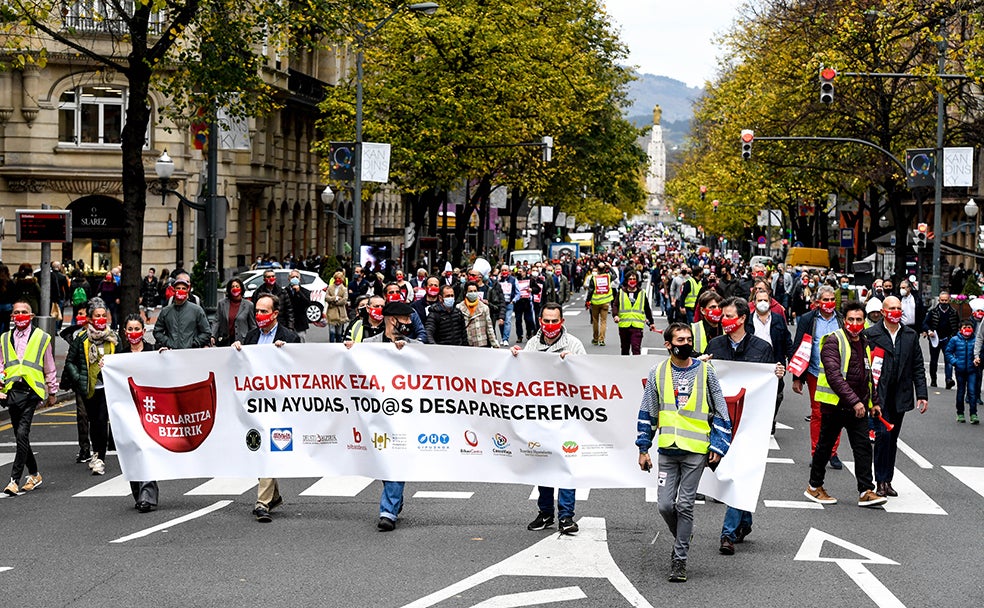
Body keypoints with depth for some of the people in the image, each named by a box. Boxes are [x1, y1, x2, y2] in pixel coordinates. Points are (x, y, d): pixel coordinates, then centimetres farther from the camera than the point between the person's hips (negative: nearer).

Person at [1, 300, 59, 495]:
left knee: (22, 434, -15)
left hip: (31, 390, -4)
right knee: (20, 436, 9)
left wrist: (52, 392, 16)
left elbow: (49, 368, 12)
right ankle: (34, 475, 24)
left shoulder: (42, 338, 6)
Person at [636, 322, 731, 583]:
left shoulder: (705, 371, 1)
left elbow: (720, 411, 5)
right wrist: (643, 448, 9)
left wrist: (718, 447, -1)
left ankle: (680, 559, 7)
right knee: (665, 504, -1)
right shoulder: (658, 373, 5)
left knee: (684, 505, -2)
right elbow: (647, 413, 12)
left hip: (696, 450, -2)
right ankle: (683, 537, 28)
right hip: (667, 449, 2)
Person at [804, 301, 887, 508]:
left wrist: (873, 402, 21)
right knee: (825, 446, 6)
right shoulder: (833, 341, -12)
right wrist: (854, 400, -28)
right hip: (835, 404, -6)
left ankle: (866, 491, -2)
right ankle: (814, 487, 20)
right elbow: (834, 375, -23)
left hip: (858, 407, 6)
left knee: (863, 446, -1)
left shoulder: (864, 344, 13)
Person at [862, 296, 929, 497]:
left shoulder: (911, 335, 10)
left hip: (900, 396, 4)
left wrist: (922, 394, 4)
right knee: (883, 434, -12)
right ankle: (881, 482, -5)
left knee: (892, 439, 9)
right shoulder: (871, 335, -2)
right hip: (879, 395, -4)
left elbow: (918, 367, 11)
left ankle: (887, 481, 15)